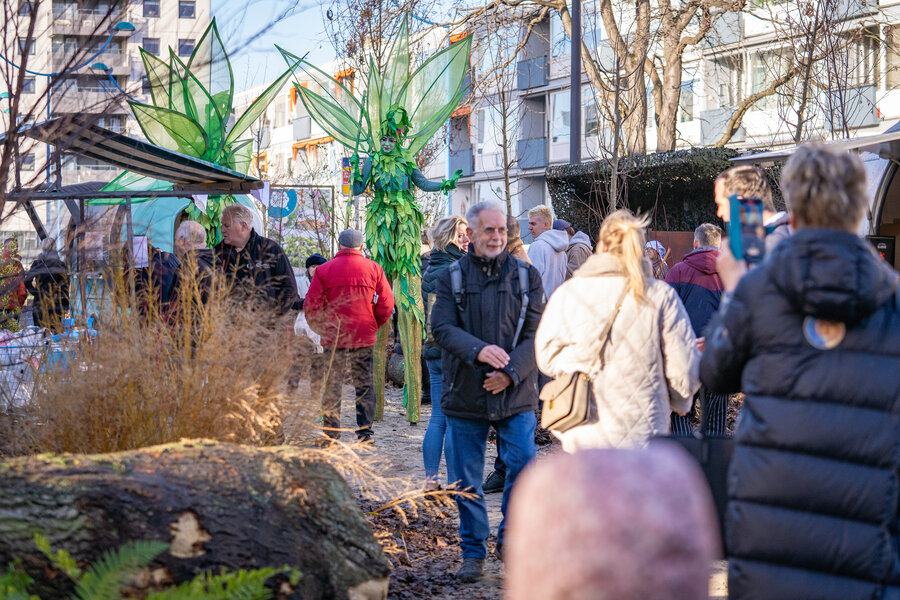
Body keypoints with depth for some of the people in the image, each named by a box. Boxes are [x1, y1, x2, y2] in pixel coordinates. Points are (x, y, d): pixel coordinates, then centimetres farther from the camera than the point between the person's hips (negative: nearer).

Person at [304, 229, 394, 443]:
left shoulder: (324, 269, -1)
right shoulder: (373, 269, 2)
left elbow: (311, 305, -3)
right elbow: (386, 303, 0)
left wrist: (321, 329, 11)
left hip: (334, 337, -1)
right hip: (364, 337, 1)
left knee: (332, 386, 5)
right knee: (364, 385, 9)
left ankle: (331, 432, 3)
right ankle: (365, 432, 7)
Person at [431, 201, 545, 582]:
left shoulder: (526, 276, 6)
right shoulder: (451, 278, 4)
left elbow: (536, 333, 1)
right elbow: (442, 328, -8)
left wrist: (511, 373, -13)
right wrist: (479, 350, -26)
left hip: (515, 394, 0)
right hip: (465, 394, 0)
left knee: (524, 464, -8)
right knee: (467, 478, 6)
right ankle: (473, 553, 20)